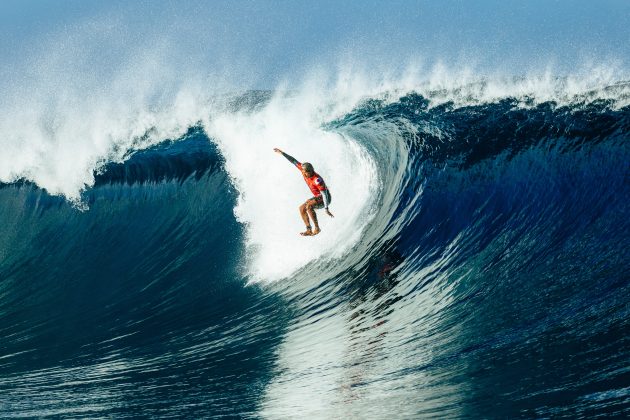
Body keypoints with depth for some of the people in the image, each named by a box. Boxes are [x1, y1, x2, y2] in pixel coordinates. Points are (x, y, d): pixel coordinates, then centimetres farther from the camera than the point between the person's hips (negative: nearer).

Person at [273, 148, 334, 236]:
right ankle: (309, 230, -1)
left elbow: (324, 194, -32)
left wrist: (326, 209, -35)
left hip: (325, 198, -9)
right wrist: (282, 153, 0)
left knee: (309, 206, -30)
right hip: (317, 197, 9)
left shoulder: (317, 180, -32)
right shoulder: (303, 169, -11)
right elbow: (294, 161, -1)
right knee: (302, 208, 1)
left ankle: (317, 228, -22)